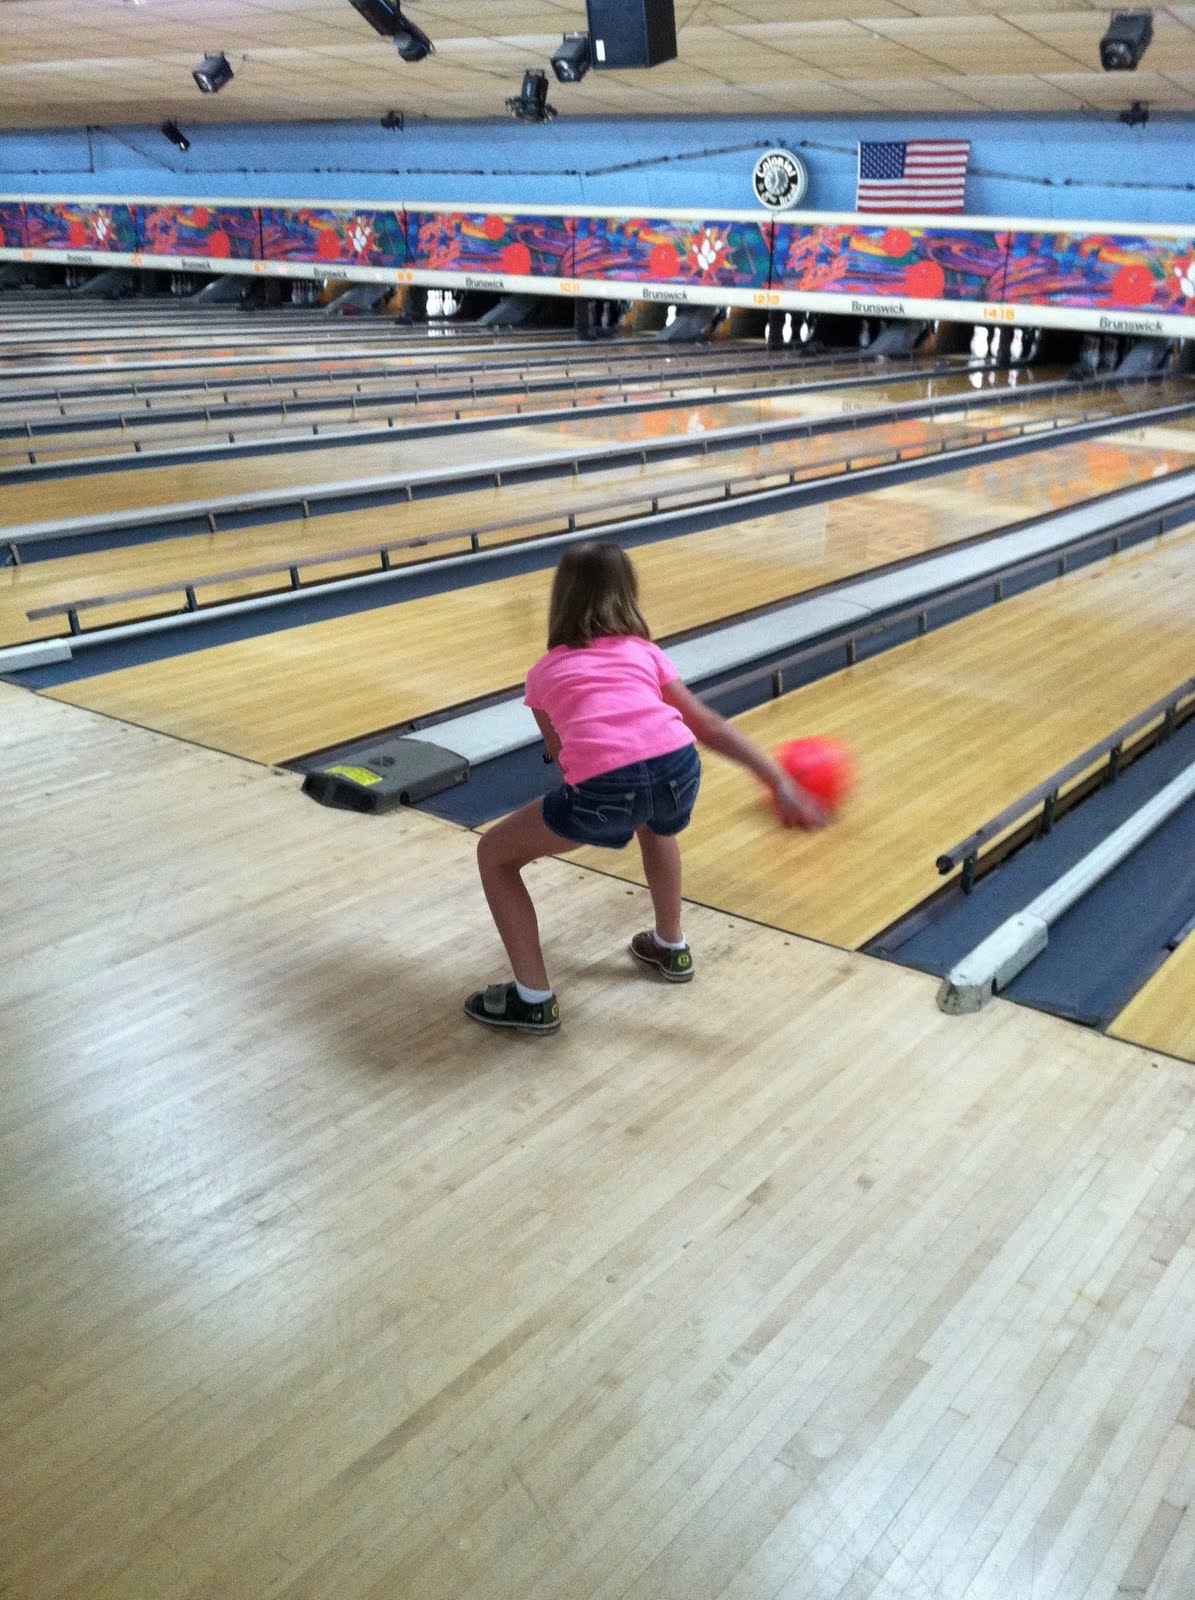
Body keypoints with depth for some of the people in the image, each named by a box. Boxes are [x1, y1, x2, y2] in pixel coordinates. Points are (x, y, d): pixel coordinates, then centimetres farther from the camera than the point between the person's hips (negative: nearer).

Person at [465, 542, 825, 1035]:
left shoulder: (544, 672, 27)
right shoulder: (644, 652, 29)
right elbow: (709, 726, 25)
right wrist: (781, 783, 27)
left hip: (603, 791, -3)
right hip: (677, 768, 3)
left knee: (494, 855, 21)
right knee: (655, 822, 42)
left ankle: (534, 1000, 21)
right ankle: (671, 947, 51)